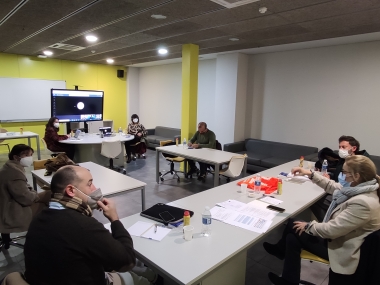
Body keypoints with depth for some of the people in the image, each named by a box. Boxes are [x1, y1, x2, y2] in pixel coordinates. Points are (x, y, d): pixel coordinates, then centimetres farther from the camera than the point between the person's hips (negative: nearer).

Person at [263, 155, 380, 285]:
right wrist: (310, 174, 0)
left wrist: (308, 226, -14)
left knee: (293, 226, -2)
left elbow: (332, 230, -30)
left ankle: (281, 249, 28)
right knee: (292, 238, 5)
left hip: (342, 250, -8)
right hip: (338, 236, 8)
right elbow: (332, 186, 10)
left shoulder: (362, 203, -34)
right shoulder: (362, 188, -5)